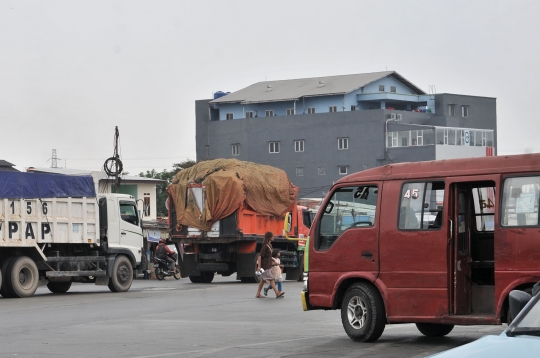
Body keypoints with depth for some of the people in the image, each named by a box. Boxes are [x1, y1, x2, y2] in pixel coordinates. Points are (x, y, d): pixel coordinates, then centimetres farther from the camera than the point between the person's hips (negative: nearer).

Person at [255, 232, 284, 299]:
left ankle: (258, 294, 15)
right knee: (271, 279, -9)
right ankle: (277, 293, -10)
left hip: (268, 265, 9)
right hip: (265, 266, -9)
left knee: (263, 280, 11)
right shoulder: (265, 246, -16)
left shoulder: (269, 245, 11)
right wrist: (259, 266, -22)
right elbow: (260, 256, -18)